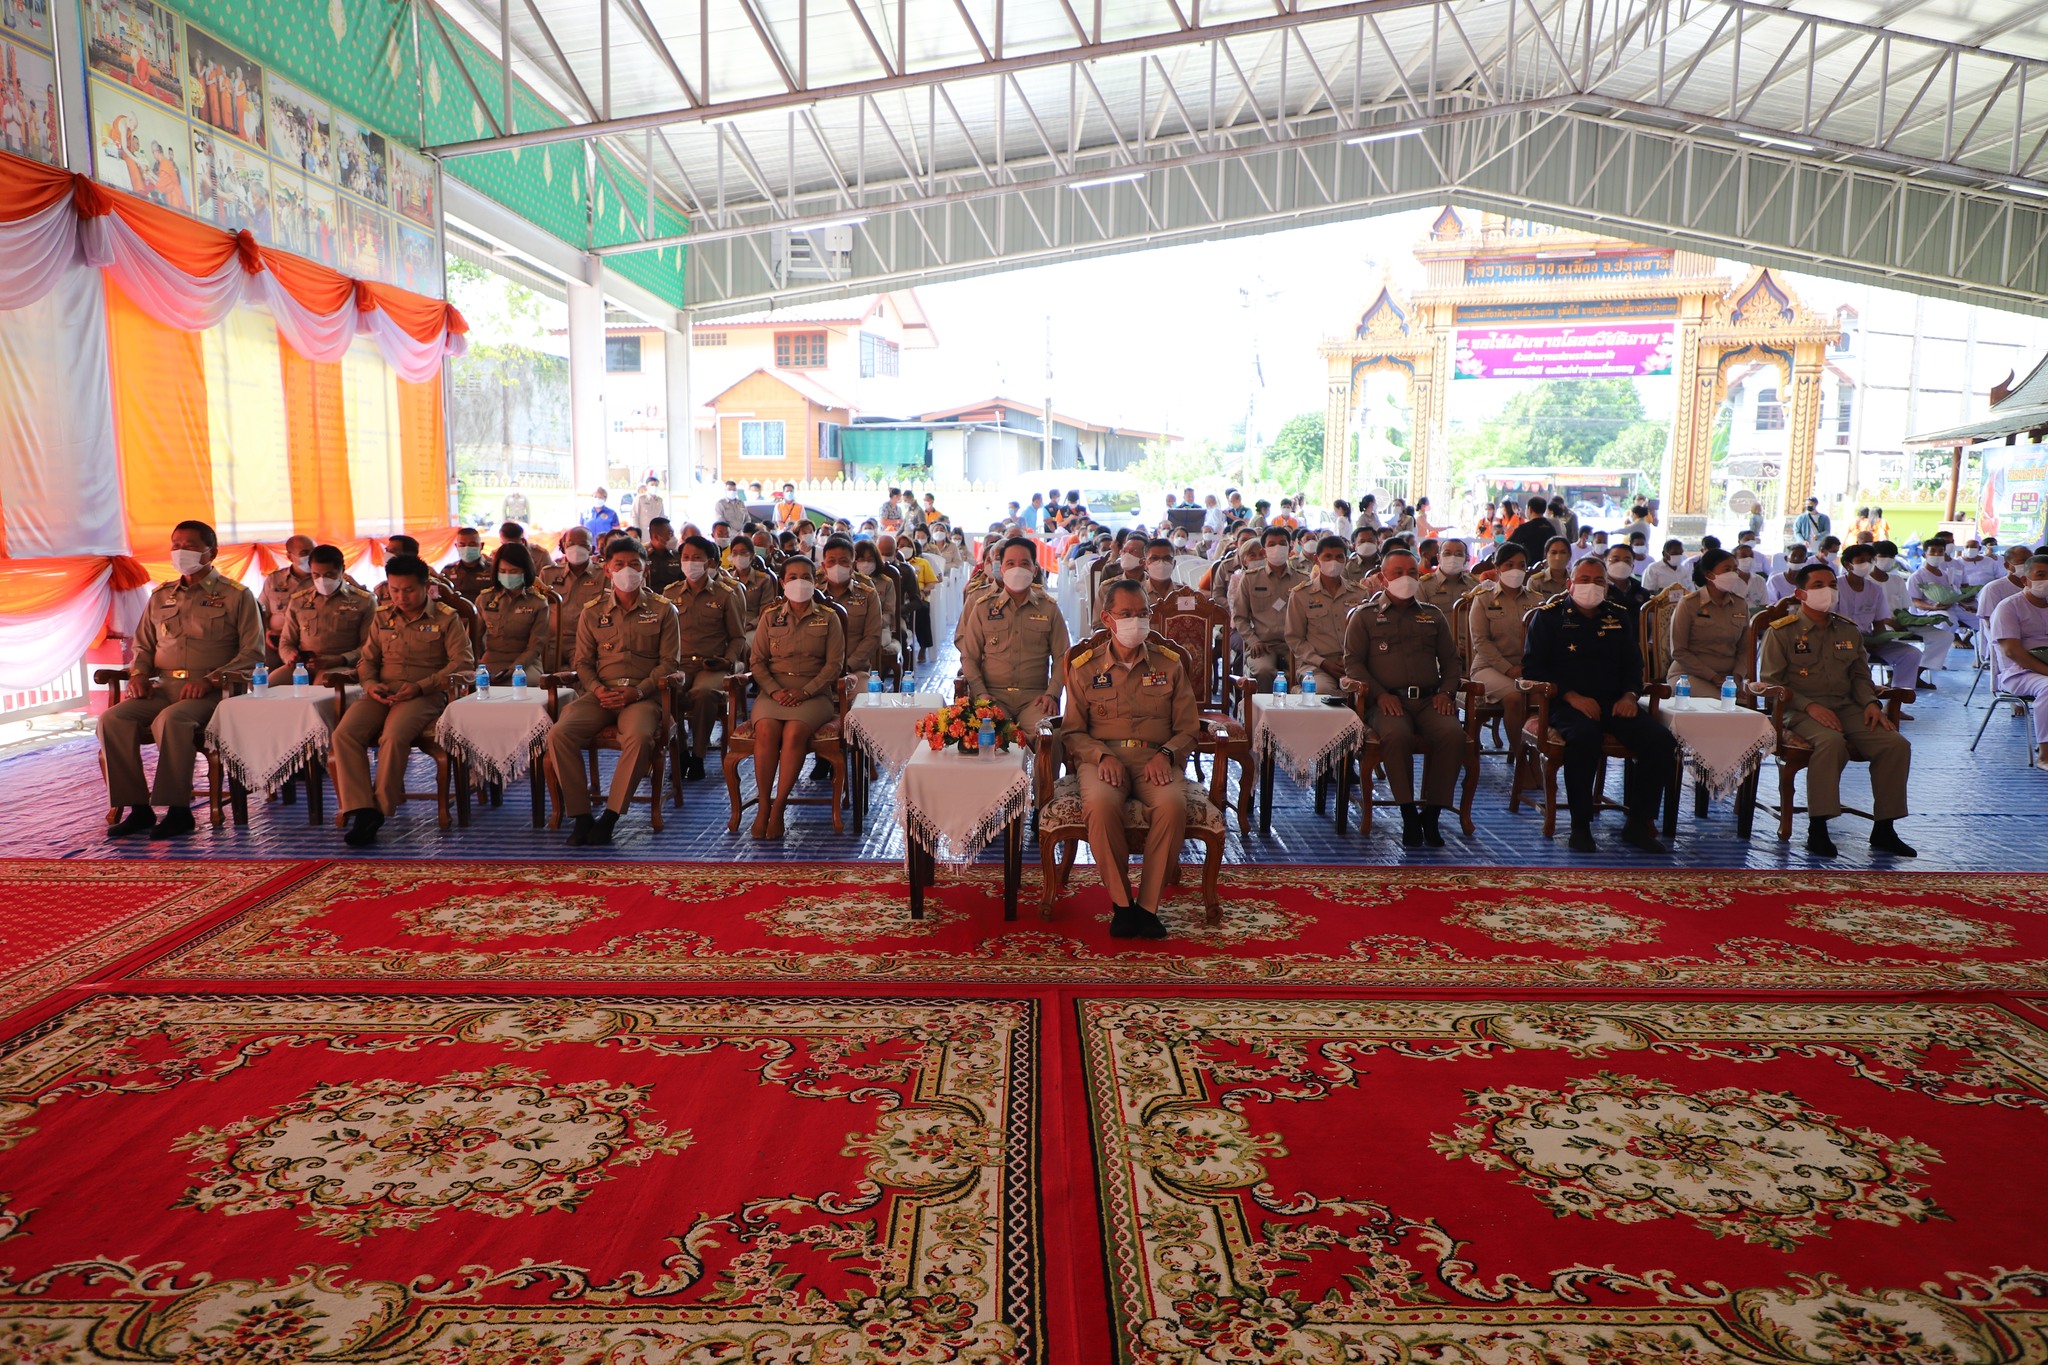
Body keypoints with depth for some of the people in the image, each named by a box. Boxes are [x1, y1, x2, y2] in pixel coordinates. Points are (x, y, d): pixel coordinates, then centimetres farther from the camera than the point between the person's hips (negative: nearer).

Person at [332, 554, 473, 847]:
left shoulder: (446, 618, 4)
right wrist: (370, 684, -1)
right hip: (382, 693, 5)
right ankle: (362, 811, -26)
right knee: (344, 734, -24)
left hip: (425, 694, -5)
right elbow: (367, 659, 23)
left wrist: (420, 686, -15)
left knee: (394, 736, -35)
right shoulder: (382, 617, 20)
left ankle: (380, 810, -21)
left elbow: (463, 662, -5)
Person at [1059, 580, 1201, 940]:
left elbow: (1188, 729, 12)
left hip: (1156, 758, 1)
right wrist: (1102, 756, -10)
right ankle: (1121, 901, -17)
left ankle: (1147, 904, -20)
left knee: (1172, 805, -34)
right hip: (1102, 755, -1)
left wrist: (1166, 754, -9)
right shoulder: (1085, 667, 12)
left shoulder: (1169, 664, 14)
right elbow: (1072, 731, 9)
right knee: (1101, 805, -36)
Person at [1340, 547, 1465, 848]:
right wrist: (1379, 694, -10)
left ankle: (1432, 814, -20)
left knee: (1453, 734, -30)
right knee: (1397, 735, -37)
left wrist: (1446, 691, 2)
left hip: (1428, 699, 3)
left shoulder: (1433, 617, 24)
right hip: (1387, 700, -3)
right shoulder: (1365, 616, 14)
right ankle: (1409, 815, -23)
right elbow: (1353, 662, 5)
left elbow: (1451, 661, 22)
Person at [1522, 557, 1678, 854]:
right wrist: (1571, 696, -15)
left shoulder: (1620, 616, 19)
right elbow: (1532, 667, -3)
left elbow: (1633, 663, 22)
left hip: (1613, 702, 5)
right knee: (1584, 736, -38)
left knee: (1661, 740, -21)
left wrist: (1629, 696, 0)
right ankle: (1580, 826, -23)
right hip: (1567, 703, -5)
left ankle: (1638, 823, -8)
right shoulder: (1549, 615, 5)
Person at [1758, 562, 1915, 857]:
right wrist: (1809, 705, -17)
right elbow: (1769, 681, -4)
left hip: (1847, 708, 6)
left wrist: (1870, 702, 1)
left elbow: (1860, 675, 23)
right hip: (1800, 710, -6)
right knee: (1831, 741, -37)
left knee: (1896, 744, -18)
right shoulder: (1781, 632, 0)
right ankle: (1817, 829, -29)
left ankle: (1883, 829, -6)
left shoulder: (1849, 631, 18)